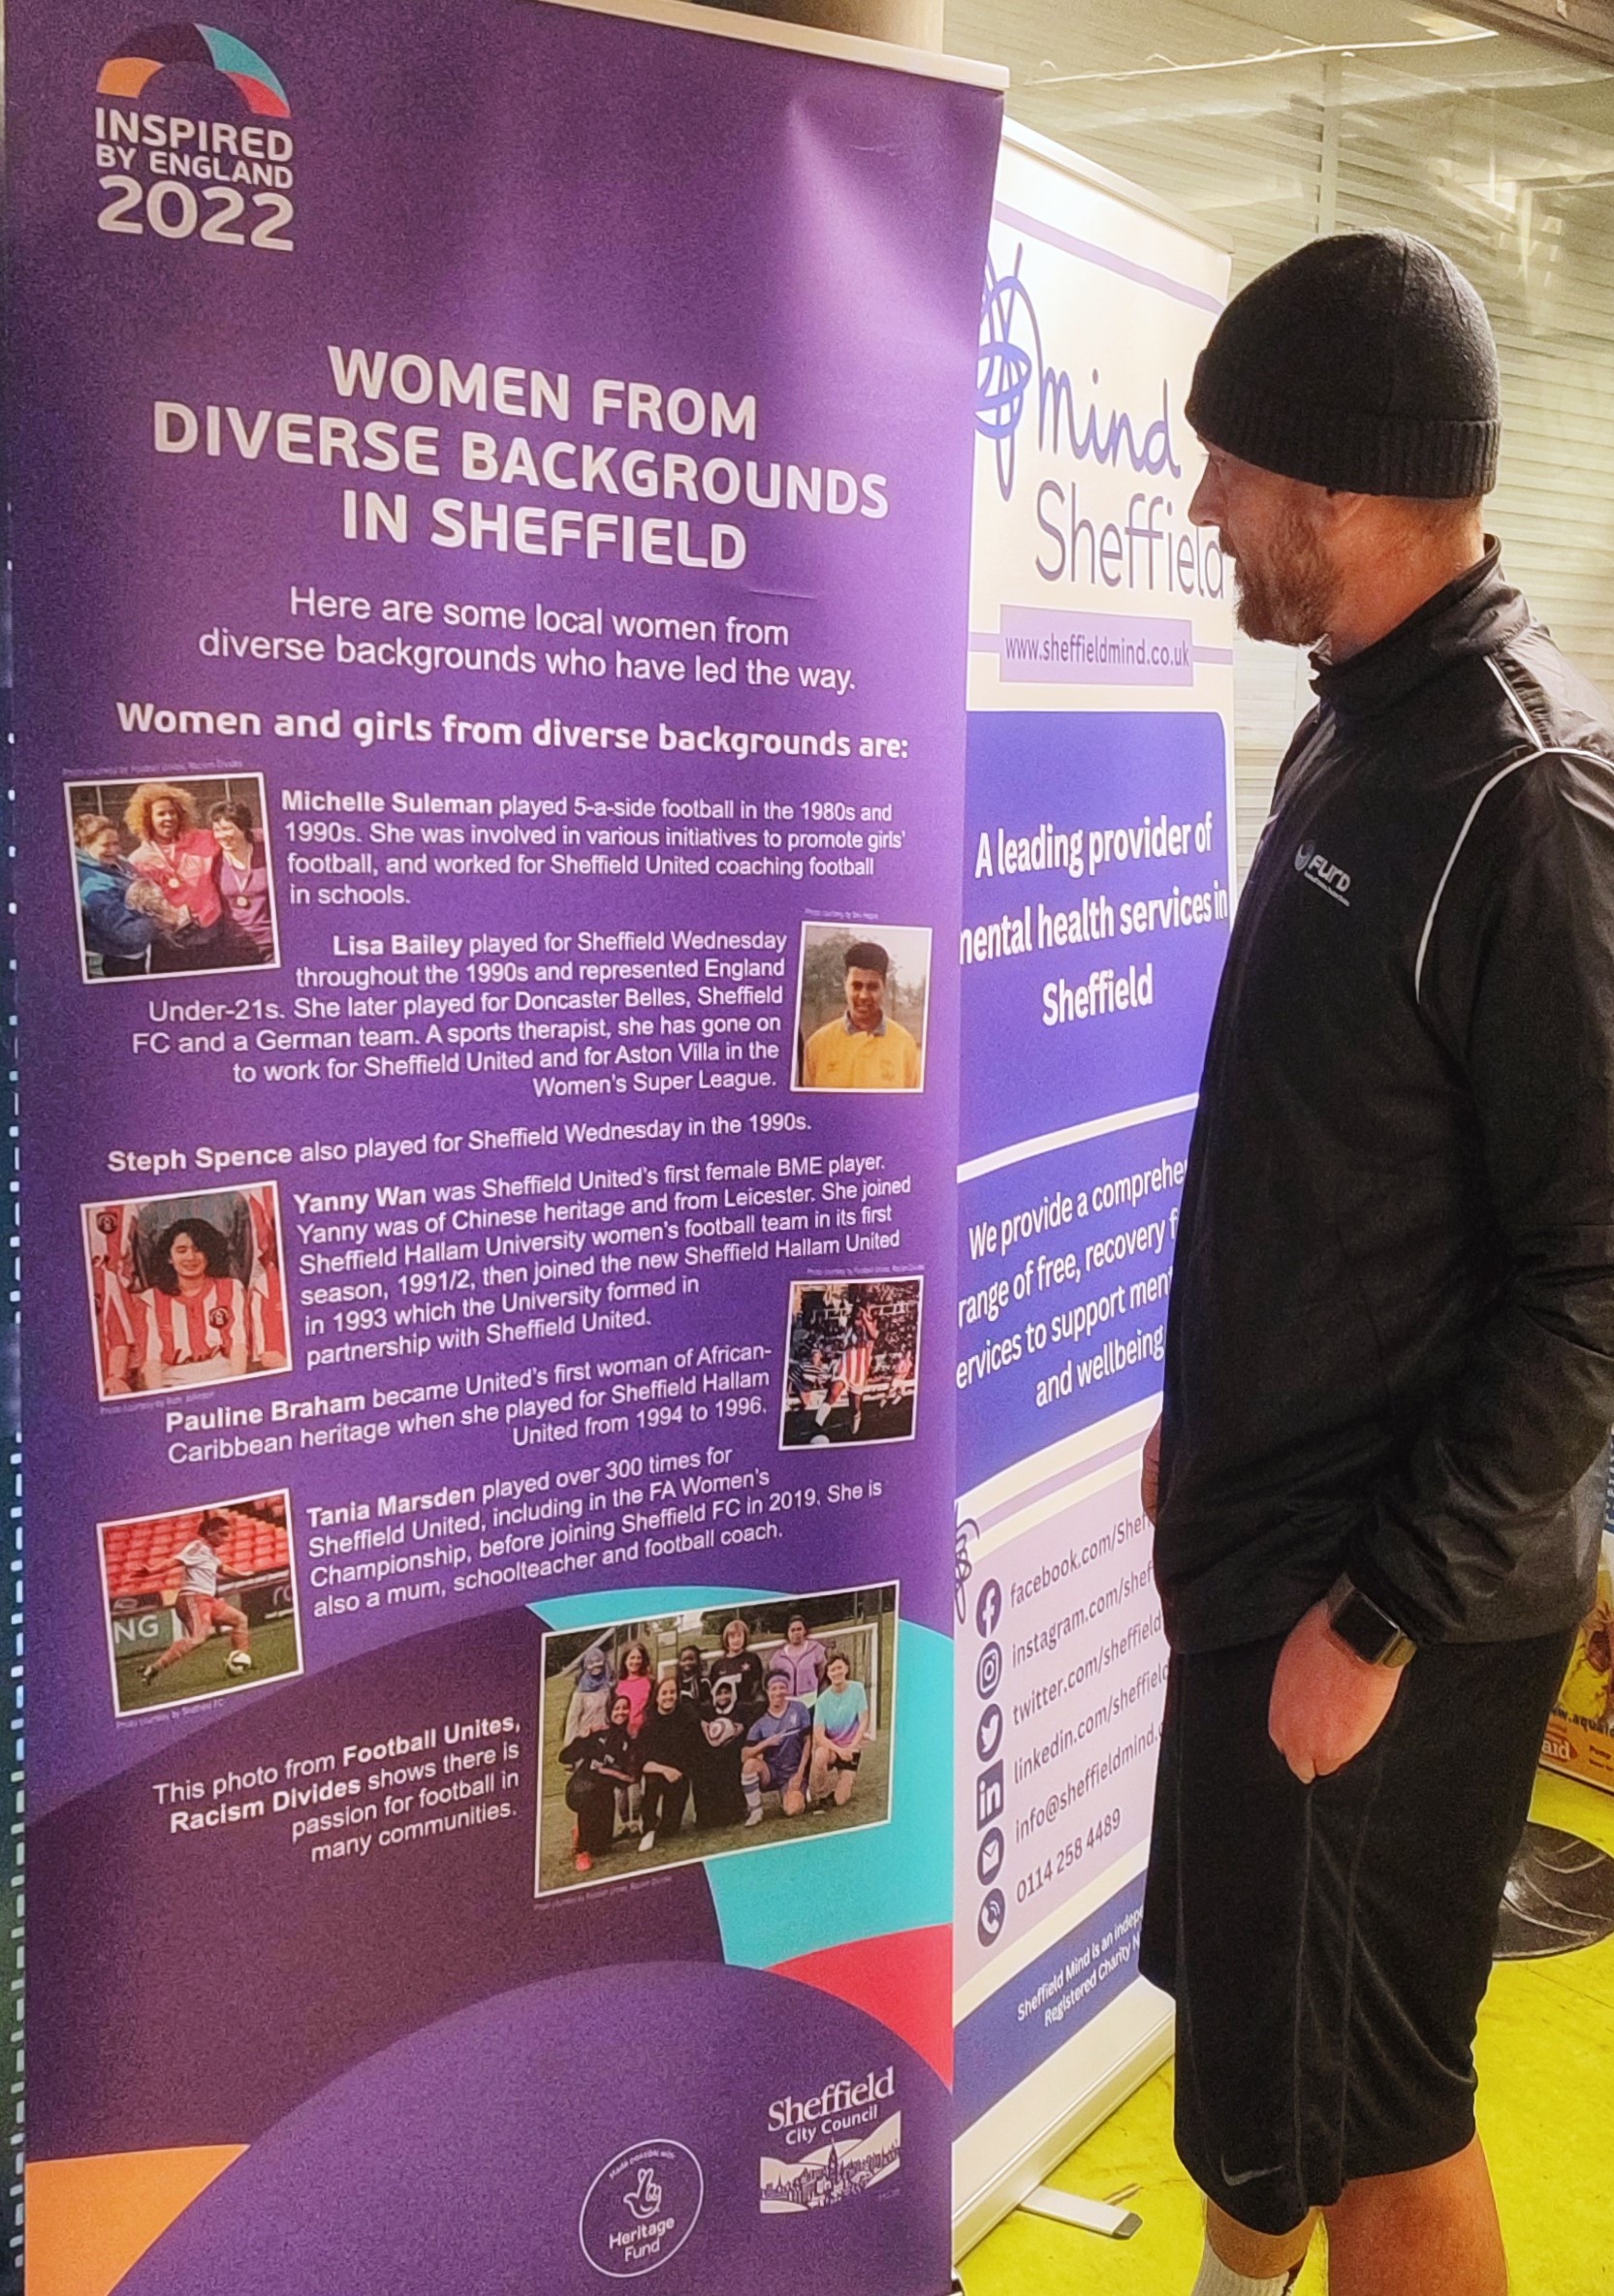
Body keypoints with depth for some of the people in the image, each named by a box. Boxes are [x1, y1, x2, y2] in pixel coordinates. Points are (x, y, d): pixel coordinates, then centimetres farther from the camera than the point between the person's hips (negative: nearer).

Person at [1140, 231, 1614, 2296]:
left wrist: (1385, 1611, -20)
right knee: (1226, 1984, 24)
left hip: (1399, 1596, -9)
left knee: (1351, 2097, 8)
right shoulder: (1356, 733, 7)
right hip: (1264, 1528, 9)